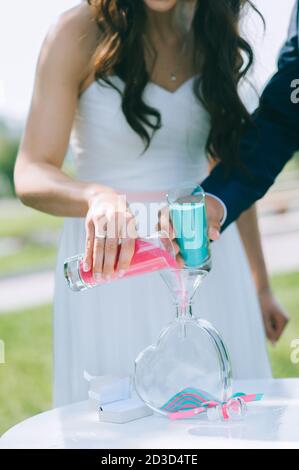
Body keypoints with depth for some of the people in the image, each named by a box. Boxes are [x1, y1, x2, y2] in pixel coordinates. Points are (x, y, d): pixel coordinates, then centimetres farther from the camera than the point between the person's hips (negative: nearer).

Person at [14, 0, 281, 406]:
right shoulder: (78, 34, -11)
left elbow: (232, 162, 10)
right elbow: (31, 175, -16)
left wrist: (260, 284, 14)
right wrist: (97, 197, -38)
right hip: (115, 264, -3)